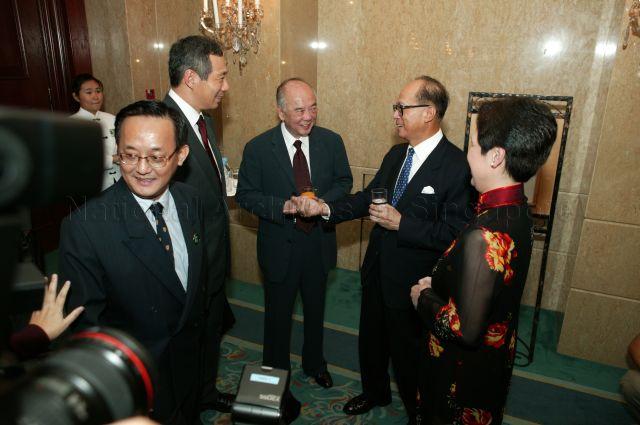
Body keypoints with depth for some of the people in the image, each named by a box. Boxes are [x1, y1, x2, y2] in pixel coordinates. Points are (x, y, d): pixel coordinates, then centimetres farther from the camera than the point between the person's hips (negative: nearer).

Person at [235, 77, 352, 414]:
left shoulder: (331, 141, -7)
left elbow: (344, 182, 3)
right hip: (279, 246, -2)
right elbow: (245, 195, -8)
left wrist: (322, 203, -17)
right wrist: (284, 206, -24)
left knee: (316, 309, 23)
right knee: (278, 313, 16)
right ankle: (276, 372, 41)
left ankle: (314, 363, 49)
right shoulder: (257, 148, -14)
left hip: (319, 243, 3)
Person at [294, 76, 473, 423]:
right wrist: (325, 208, -8)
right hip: (377, 271, 7)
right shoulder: (395, 154, 3)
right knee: (371, 339, 26)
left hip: (411, 282, -7)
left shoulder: (456, 166, -21)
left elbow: (454, 234, -24)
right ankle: (374, 393, 54)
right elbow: (368, 196, 5)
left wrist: (401, 223, -28)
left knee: (407, 353, 14)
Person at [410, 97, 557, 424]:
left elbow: (465, 330, -31)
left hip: (466, 371, -8)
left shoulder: (484, 236, -36)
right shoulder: (518, 210, -7)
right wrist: (437, 283, 0)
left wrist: (424, 297, -15)